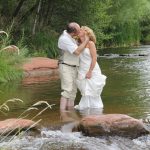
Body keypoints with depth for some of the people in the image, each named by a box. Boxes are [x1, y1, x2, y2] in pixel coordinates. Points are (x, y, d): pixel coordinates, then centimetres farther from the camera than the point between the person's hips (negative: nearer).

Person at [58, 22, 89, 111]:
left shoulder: (69, 35, 6)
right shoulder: (64, 39, -22)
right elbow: (77, 52, -27)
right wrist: (86, 41, -16)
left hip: (73, 68, 9)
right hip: (66, 68, -9)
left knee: (73, 90, 9)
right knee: (67, 91, -16)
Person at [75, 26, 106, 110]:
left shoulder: (90, 43, -10)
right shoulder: (80, 45, 7)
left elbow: (94, 58, -14)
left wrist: (90, 71, -18)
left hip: (92, 70, -6)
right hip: (82, 71, 6)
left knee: (92, 91, -1)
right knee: (85, 90, 11)